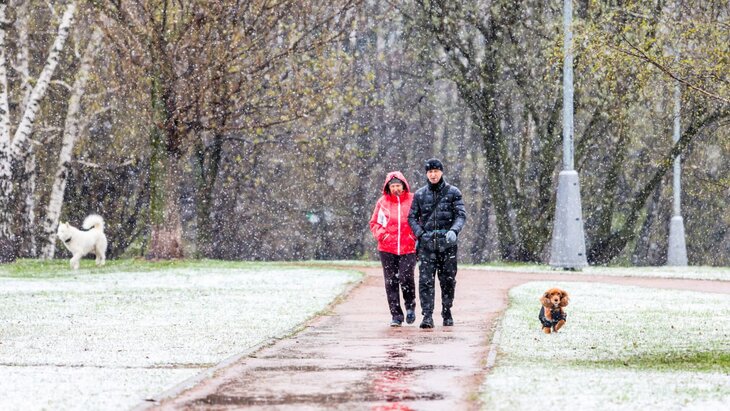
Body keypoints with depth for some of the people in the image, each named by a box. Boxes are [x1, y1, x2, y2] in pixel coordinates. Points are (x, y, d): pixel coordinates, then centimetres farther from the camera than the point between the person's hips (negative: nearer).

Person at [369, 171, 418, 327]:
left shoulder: (412, 200, 1)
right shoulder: (383, 202, 6)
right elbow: (374, 223, 13)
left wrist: (415, 235, -5)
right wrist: (382, 235, -4)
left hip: (408, 248, -2)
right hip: (387, 249, 2)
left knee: (406, 278, -14)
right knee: (391, 282, 1)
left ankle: (410, 306, 14)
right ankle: (396, 315, 9)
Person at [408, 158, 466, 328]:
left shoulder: (453, 192, 3)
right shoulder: (420, 194, 9)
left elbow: (461, 215, -2)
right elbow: (412, 217, 12)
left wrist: (454, 231, -20)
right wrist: (420, 234, -4)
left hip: (447, 243, -1)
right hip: (426, 244, 1)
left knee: (448, 280, 6)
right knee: (426, 281, -8)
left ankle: (447, 313, 21)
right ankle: (427, 316, -10)